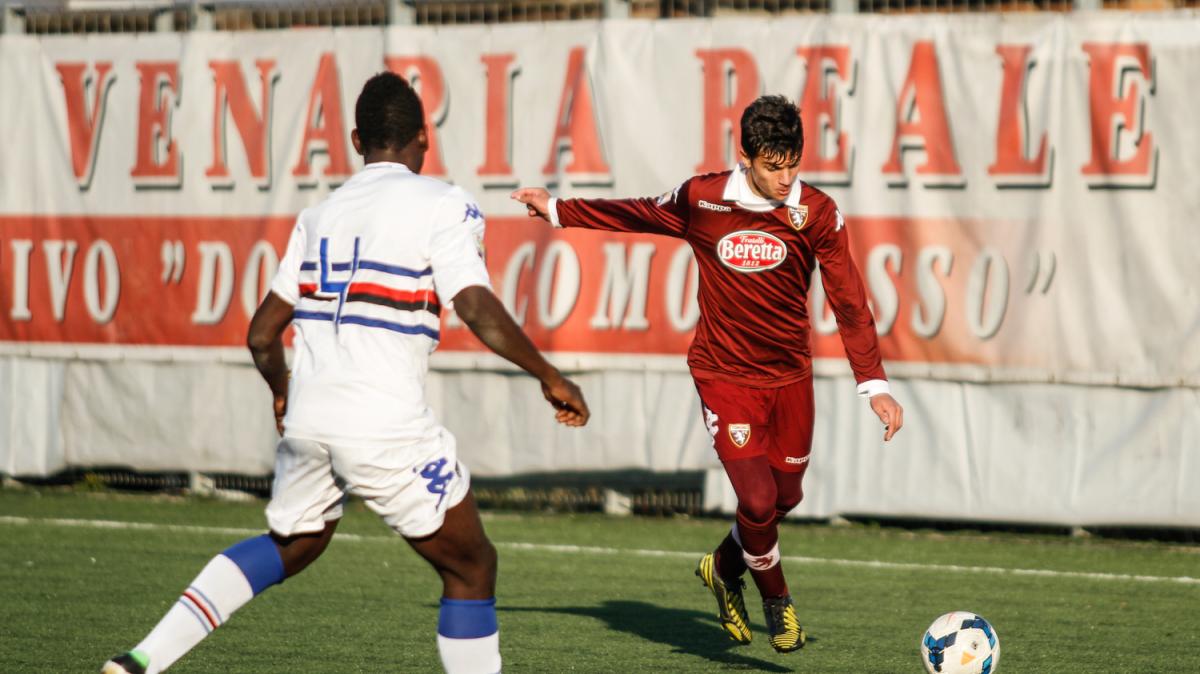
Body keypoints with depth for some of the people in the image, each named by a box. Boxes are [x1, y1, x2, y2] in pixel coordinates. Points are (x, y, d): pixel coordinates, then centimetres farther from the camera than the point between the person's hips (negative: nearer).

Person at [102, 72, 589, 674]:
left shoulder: (320, 215, 13)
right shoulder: (441, 206, -4)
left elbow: (262, 334, 16)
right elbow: (479, 310, -16)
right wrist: (549, 377, -5)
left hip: (309, 418, 6)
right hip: (388, 428, -6)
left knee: (289, 547, 29)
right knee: (471, 567, 9)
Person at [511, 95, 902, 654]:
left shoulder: (818, 213, -10)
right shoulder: (701, 200, -10)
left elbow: (849, 303, -8)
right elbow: (636, 214, 10)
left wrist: (874, 384, -14)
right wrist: (556, 210, 17)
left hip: (790, 375, 2)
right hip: (724, 374, -2)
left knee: (785, 497, 12)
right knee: (758, 499, -14)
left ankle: (724, 567, 43)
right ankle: (776, 600, 14)